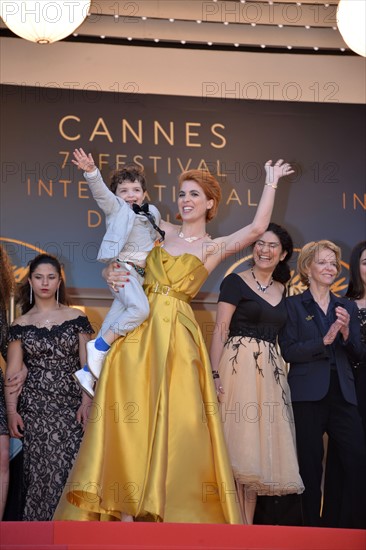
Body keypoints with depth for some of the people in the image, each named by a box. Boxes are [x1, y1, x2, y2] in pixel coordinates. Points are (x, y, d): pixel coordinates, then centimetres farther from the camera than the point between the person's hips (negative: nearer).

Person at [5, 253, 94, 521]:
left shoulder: (76, 318, 6)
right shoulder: (21, 325, 8)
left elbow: (87, 363, 4)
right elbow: (13, 371, 6)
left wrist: (86, 402, -7)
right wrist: (12, 411, -3)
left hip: (70, 406, -1)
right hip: (34, 408, 1)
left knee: (67, 469, -8)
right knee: (38, 471, -2)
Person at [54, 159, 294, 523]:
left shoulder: (213, 248, 7)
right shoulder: (160, 231, 15)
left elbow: (256, 228, -8)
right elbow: (118, 263, 20)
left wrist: (271, 182, 1)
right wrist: (111, 274, -3)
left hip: (177, 335, -3)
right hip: (139, 329, 3)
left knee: (170, 418, -6)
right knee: (129, 416, -4)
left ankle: (161, 509, 1)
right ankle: (125, 512, -2)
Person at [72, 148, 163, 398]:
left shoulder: (152, 213, 20)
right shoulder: (116, 208, 5)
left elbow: (158, 236, 37)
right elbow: (101, 191, -13)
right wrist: (91, 172, -30)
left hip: (142, 273, 6)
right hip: (123, 267, -6)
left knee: (113, 326, 2)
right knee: (140, 309, -31)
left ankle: (89, 372, 9)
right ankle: (99, 346, -18)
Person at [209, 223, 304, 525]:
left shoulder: (281, 290, 16)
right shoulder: (236, 281, -1)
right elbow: (221, 330, -7)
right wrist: (215, 375, -16)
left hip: (271, 372, 6)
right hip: (238, 367, -6)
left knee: (259, 449, 5)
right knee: (237, 446, -9)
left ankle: (248, 524, 10)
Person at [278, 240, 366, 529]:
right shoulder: (294, 304, 5)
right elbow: (288, 351, -6)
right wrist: (324, 340, -15)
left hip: (343, 394, 3)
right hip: (308, 395, -3)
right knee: (311, 468, -1)